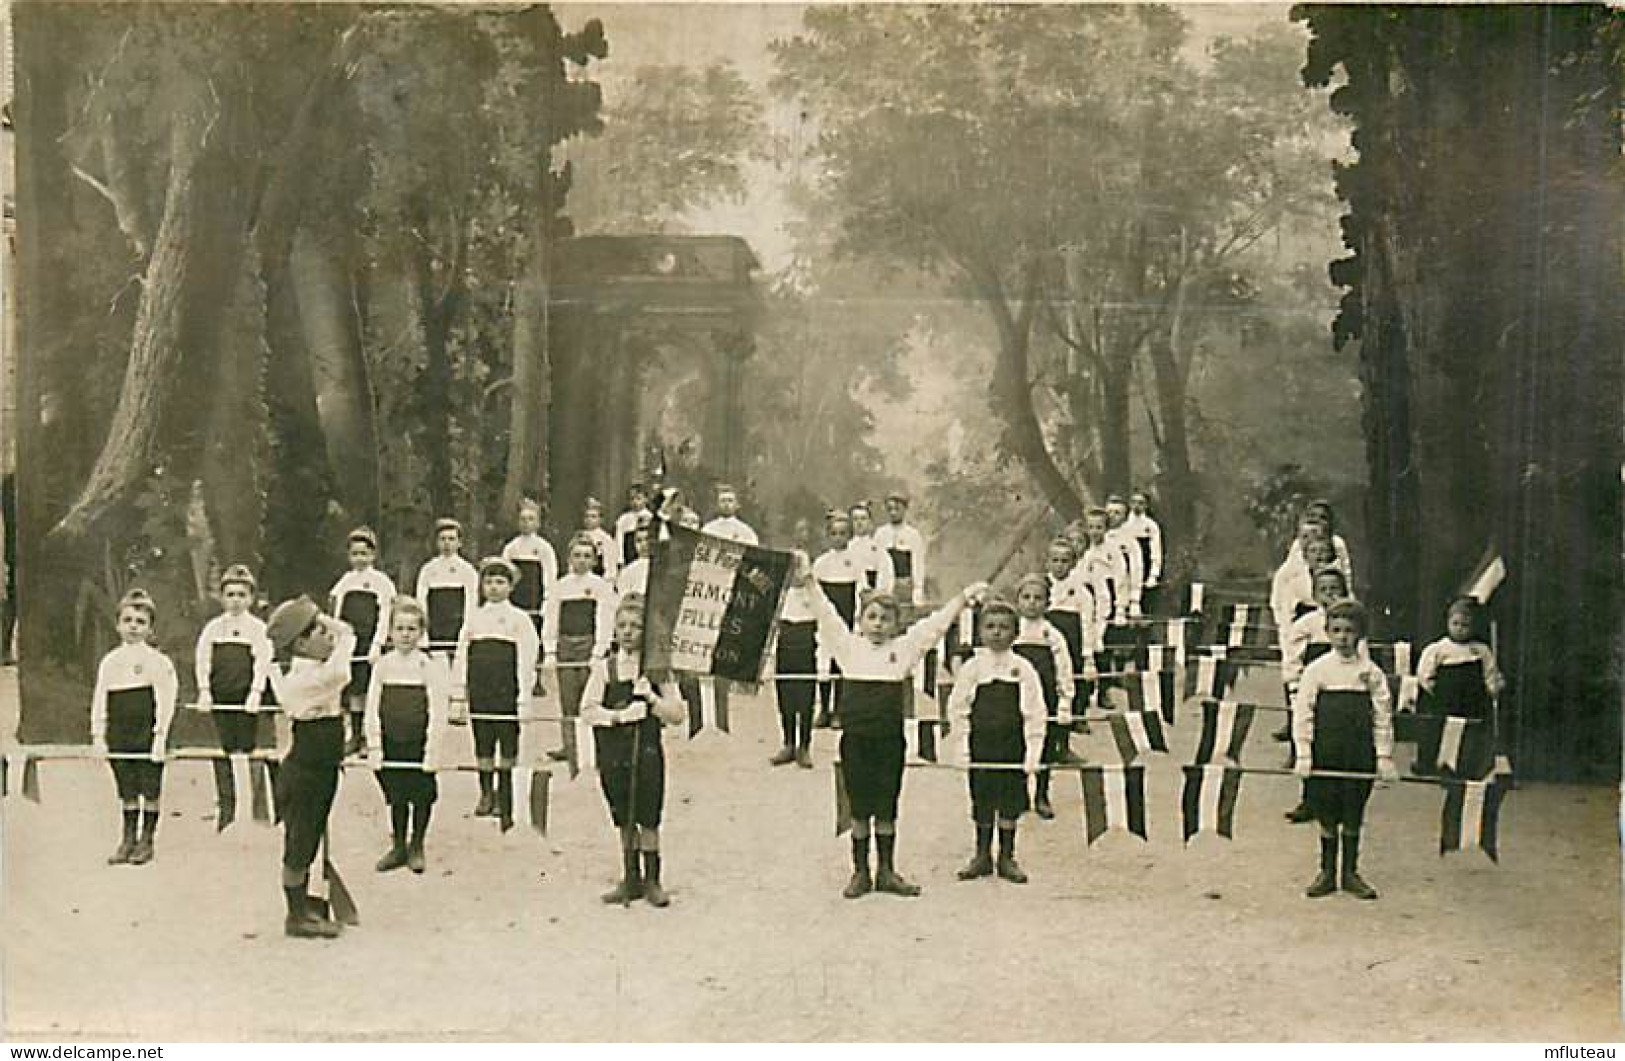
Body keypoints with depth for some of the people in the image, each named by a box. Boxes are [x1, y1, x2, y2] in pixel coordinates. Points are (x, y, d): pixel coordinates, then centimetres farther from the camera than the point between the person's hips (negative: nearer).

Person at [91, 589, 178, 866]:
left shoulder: (159, 662, -4)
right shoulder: (109, 662, 9)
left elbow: (165, 702, -7)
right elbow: (99, 701, 10)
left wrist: (160, 735, -13)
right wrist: (98, 734, 4)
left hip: (147, 736, -4)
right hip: (119, 737, 4)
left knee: (150, 789, 2)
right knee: (126, 790, 9)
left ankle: (146, 840, 11)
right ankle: (129, 839, 16)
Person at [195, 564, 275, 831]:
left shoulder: (258, 628, 4)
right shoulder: (213, 627, 10)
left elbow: (263, 662, -4)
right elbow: (201, 659, 5)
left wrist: (256, 692, -15)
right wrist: (204, 691, -6)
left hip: (247, 700, -2)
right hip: (219, 699, 3)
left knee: (250, 750, -2)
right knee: (222, 753, 2)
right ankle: (226, 809, 7)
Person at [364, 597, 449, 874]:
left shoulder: (431, 666, -6)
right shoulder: (382, 666, 2)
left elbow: (438, 711, -8)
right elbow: (372, 709, 1)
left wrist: (432, 751, -13)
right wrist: (374, 747, -5)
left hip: (419, 745, -2)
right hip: (390, 746, 2)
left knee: (421, 796, 7)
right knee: (395, 796, 12)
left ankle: (417, 847, 22)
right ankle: (398, 846, 26)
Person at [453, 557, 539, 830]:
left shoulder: (520, 620, 1)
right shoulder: (474, 620, 10)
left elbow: (526, 661, -3)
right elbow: (461, 659, 10)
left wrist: (525, 700, -9)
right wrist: (459, 696, 5)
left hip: (508, 695, -3)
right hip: (479, 695, 3)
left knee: (508, 748, 1)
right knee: (482, 746, 8)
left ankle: (505, 807, 10)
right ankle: (486, 792, 24)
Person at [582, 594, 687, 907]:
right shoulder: (604, 667, 1)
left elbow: (678, 714, -3)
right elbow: (588, 710, -5)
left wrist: (651, 698, -17)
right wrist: (618, 715, -17)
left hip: (647, 750, -2)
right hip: (613, 750, 2)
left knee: (648, 820, 1)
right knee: (624, 821, 11)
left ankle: (652, 881, 13)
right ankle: (631, 879, 21)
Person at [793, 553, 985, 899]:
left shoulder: (905, 648, 6)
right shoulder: (848, 646, 5)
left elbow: (936, 623, 4)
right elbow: (826, 615, -1)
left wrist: (965, 596, 0)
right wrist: (809, 581, -9)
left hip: (889, 739, 1)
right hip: (855, 738, 0)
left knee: (886, 809, 8)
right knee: (859, 809, 7)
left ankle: (887, 871, 19)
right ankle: (860, 872, 16)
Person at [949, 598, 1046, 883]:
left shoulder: (1023, 667, -3)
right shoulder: (972, 667, -1)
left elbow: (1035, 713, -2)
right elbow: (956, 707, 5)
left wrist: (1033, 752, -6)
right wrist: (963, 740, 0)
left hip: (1013, 745, 0)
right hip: (980, 746, 1)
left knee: (1010, 802, 5)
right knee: (981, 801, 8)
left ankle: (1007, 857, 16)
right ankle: (982, 855, 19)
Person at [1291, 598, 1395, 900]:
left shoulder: (1371, 672, 3)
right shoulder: (1316, 670, 0)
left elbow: (1382, 716, 5)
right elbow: (1302, 713, -1)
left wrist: (1384, 756, 0)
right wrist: (1303, 754, -6)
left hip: (1359, 755, 1)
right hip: (1325, 754, -1)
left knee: (1353, 816, 8)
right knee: (1327, 815, 6)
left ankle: (1351, 873, 19)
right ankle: (1327, 873, 17)